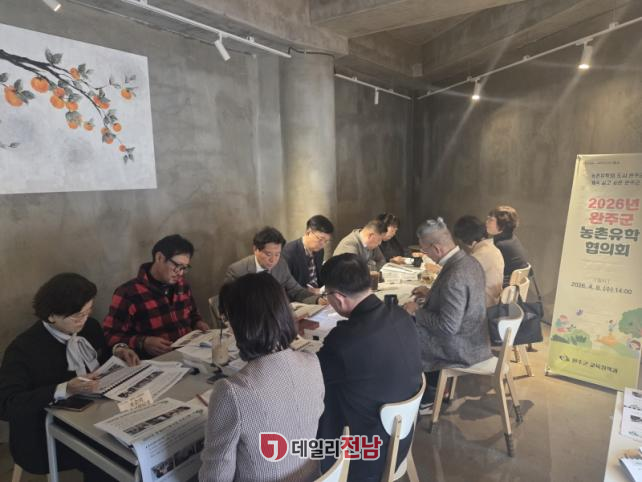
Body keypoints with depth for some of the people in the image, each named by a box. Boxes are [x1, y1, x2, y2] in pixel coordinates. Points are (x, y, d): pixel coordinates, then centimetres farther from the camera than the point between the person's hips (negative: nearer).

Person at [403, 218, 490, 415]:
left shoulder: (454, 276, -31)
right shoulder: (469, 261, -2)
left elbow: (448, 327, -27)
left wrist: (417, 311, -16)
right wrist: (431, 293, 9)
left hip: (462, 348, -9)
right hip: (473, 338, 9)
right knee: (413, 328, 18)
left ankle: (424, 400, 25)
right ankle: (433, 390, 29)